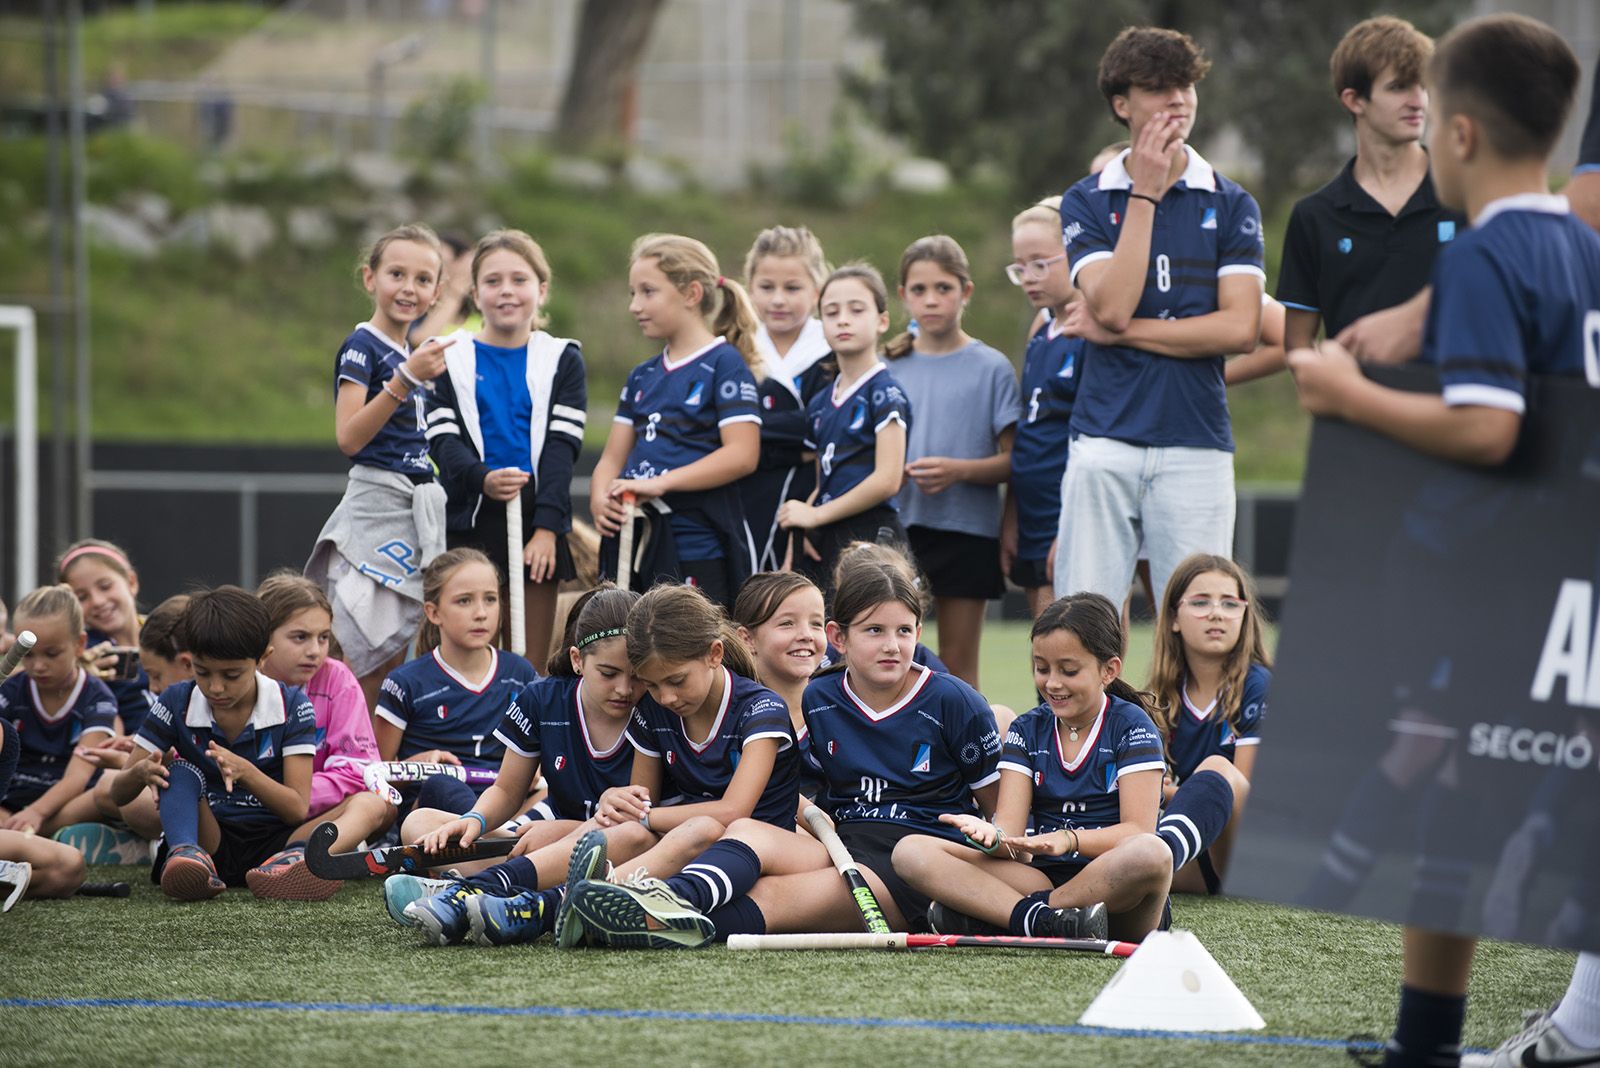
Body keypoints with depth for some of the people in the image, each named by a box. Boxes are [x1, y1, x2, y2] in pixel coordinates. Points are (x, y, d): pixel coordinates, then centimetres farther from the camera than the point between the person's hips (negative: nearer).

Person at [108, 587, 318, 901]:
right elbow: (118, 794, 6)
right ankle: (186, 854, -55)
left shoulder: (292, 707, 0)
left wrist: (246, 773, -26)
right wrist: (141, 773, -19)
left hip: (272, 840, -1)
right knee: (181, 771, -29)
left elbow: (297, 809, -8)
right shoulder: (176, 704, 4)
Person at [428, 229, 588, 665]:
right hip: (470, 520, -1)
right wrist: (482, 479, -23)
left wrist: (546, 527, -13)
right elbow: (443, 439, -2)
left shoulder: (562, 361, 7)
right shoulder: (451, 359, 7)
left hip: (538, 527, 1)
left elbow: (561, 446, -1)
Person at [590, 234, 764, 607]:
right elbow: (613, 456, 18)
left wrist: (660, 483, -19)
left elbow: (742, 455, -13)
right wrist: (600, 499, -5)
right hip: (634, 544, 7)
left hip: (699, 551, -7)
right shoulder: (642, 376, 18)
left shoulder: (725, 364, -4)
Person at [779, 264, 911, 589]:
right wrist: (801, 524, -1)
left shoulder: (884, 393, -6)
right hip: (825, 543, 7)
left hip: (871, 537, -7)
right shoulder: (820, 403, 17)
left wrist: (815, 515, -10)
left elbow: (887, 480, -15)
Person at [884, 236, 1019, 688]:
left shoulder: (991, 368, -1)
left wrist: (958, 470, -20)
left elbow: (1012, 460, -3)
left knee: (959, 665, 4)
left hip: (968, 531, -2)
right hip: (898, 527, 2)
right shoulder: (890, 367, 8)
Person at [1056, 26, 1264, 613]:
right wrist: (1145, 194, -8)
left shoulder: (1230, 206, 7)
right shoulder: (1086, 202, 7)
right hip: (1104, 440, 0)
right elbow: (1112, 305, -9)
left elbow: (1240, 328, -4)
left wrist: (1122, 330, -5)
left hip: (1197, 445, 0)